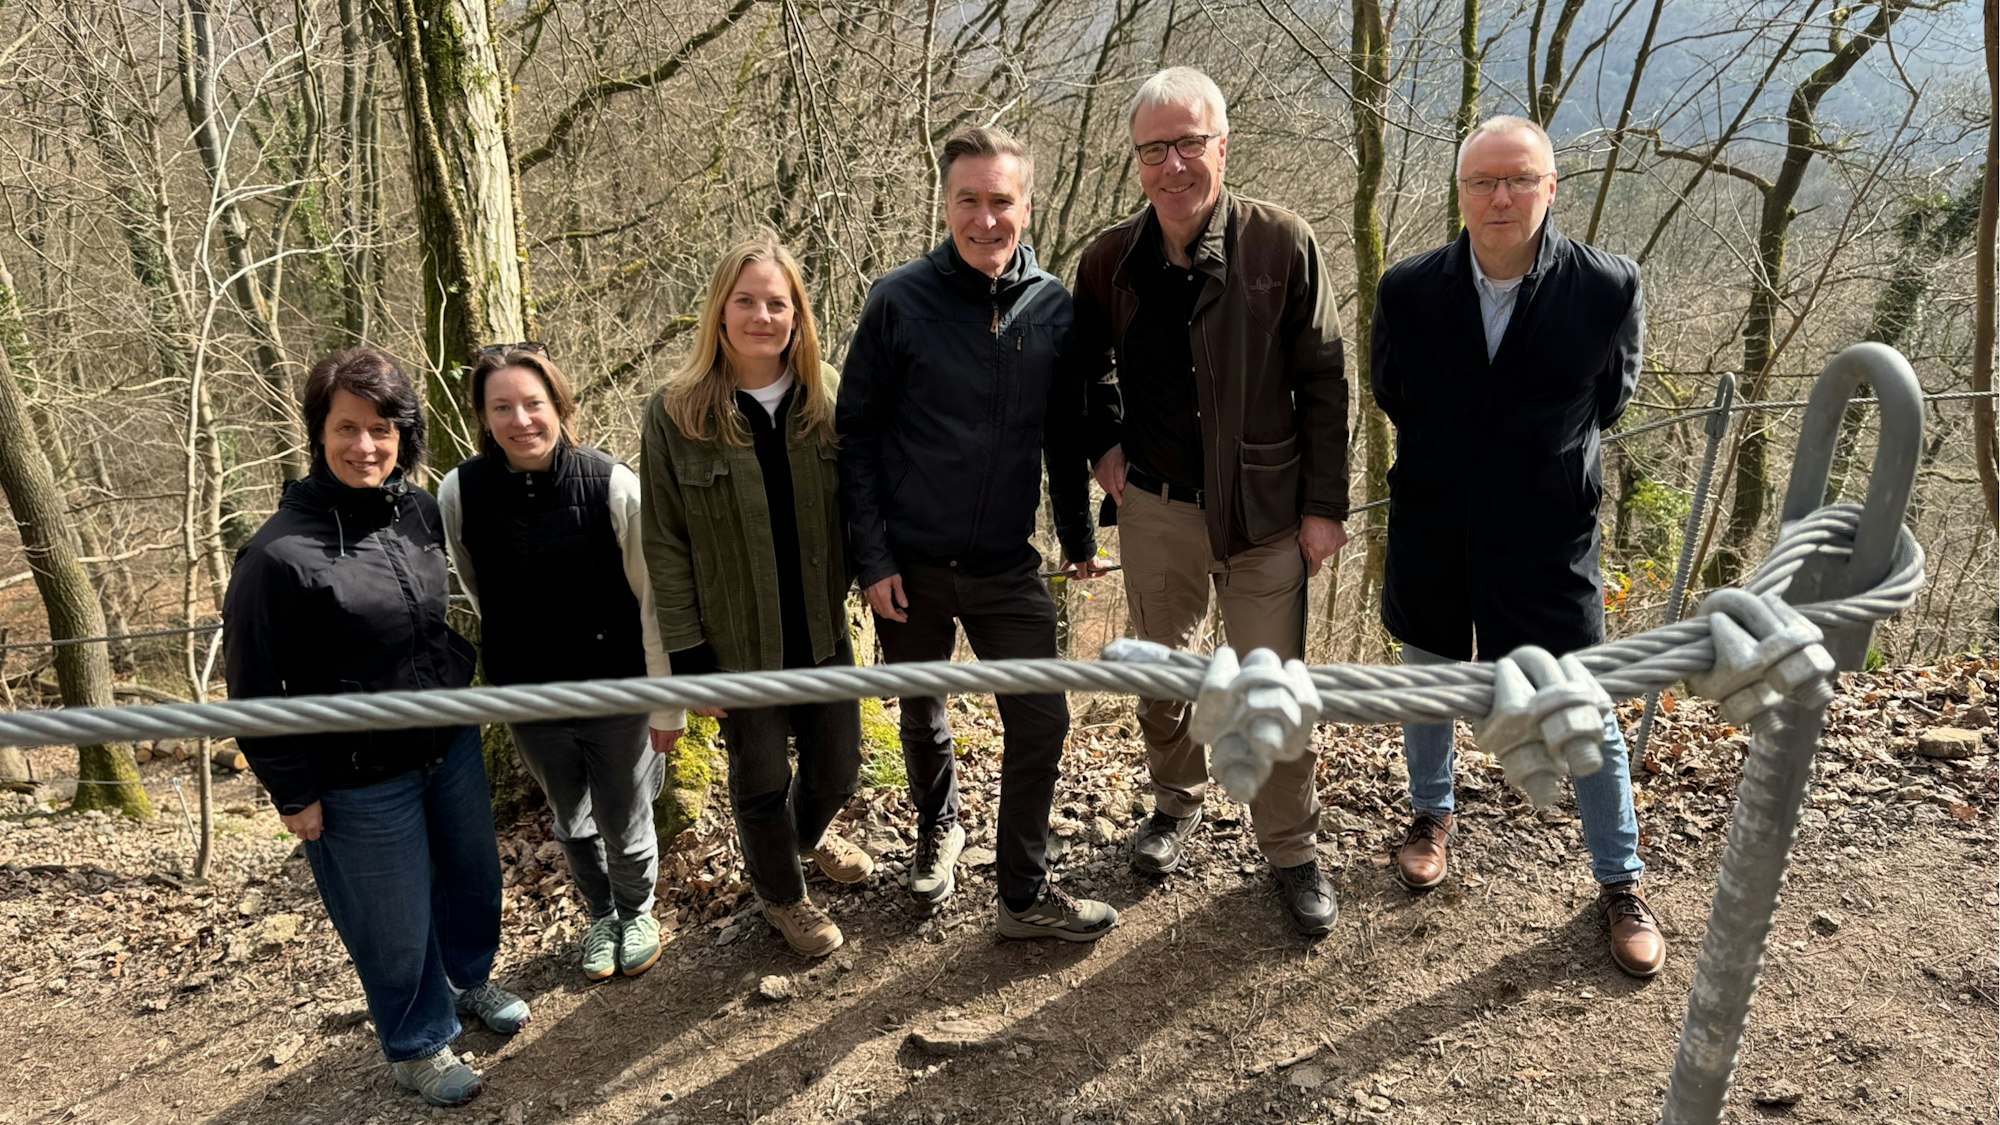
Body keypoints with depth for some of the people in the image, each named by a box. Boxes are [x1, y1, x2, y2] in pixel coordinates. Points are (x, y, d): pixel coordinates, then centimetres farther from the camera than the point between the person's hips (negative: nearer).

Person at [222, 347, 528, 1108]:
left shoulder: (422, 512, -5)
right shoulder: (279, 552, -21)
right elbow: (254, 688, -13)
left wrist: (465, 685, 15)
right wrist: (292, 792, -10)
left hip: (451, 745, 6)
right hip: (359, 780, -5)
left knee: (472, 873, 23)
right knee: (395, 923, 11)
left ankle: (469, 979, 52)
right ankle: (418, 1044, 38)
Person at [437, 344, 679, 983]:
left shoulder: (614, 486, -21)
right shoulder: (460, 494, -14)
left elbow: (653, 601, -14)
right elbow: (476, 593, 5)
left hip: (617, 690, -2)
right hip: (528, 698, 2)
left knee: (625, 826, 15)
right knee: (571, 821, 23)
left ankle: (636, 912, 47)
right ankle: (600, 915, 51)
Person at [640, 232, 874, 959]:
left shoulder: (827, 398, -3)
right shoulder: (677, 414, -12)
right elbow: (664, 545, -9)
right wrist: (688, 656, -10)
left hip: (822, 631, 3)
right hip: (738, 644, -3)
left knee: (838, 765, 18)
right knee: (761, 780, 13)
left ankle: (811, 834, 54)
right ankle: (781, 896, 41)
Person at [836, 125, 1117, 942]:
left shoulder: (1054, 309, -2)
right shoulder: (899, 301, -9)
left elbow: (1064, 436, 8)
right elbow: (856, 435, -6)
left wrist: (1079, 539, 13)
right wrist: (872, 559, -10)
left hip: (1008, 567, 1)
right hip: (911, 566, -1)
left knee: (1041, 721, -1)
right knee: (922, 716, 17)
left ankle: (1025, 893, 17)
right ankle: (938, 828, 46)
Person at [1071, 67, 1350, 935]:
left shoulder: (1281, 245, -13)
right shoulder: (1110, 261, -4)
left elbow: (1323, 384, -8)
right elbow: (1088, 364, 16)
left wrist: (1326, 505, -8)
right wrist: (1104, 443, 1)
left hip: (1264, 506, -3)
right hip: (1155, 505, 3)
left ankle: (1293, 851, 24)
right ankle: (1177, 803, 43)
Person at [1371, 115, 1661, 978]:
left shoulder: (1608, 289, -15)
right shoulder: (1409, 290, -12)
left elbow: (1610, 394, 5)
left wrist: (1549, 464, 10)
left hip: (1547, 541, -2)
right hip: (1432, 532, 2)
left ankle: (1621, 881, 25)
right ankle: (1433, 815, 46)